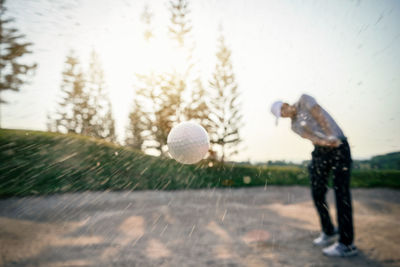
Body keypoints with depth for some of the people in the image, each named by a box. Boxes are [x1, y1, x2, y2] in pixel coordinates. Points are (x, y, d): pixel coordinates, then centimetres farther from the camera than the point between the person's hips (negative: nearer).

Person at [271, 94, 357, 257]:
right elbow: (310, 137, -1)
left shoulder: (304, 100, 4)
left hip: (339, 146, -6)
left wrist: (332, 137, -16)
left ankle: (347, 244, -7)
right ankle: (328, 232, 24)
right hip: (321, 151, 6)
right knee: (317, 193, 5)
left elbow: (320, 116, -6)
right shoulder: (294, 125, 14)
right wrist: (322, 142, -22)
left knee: (341, 193, -9)